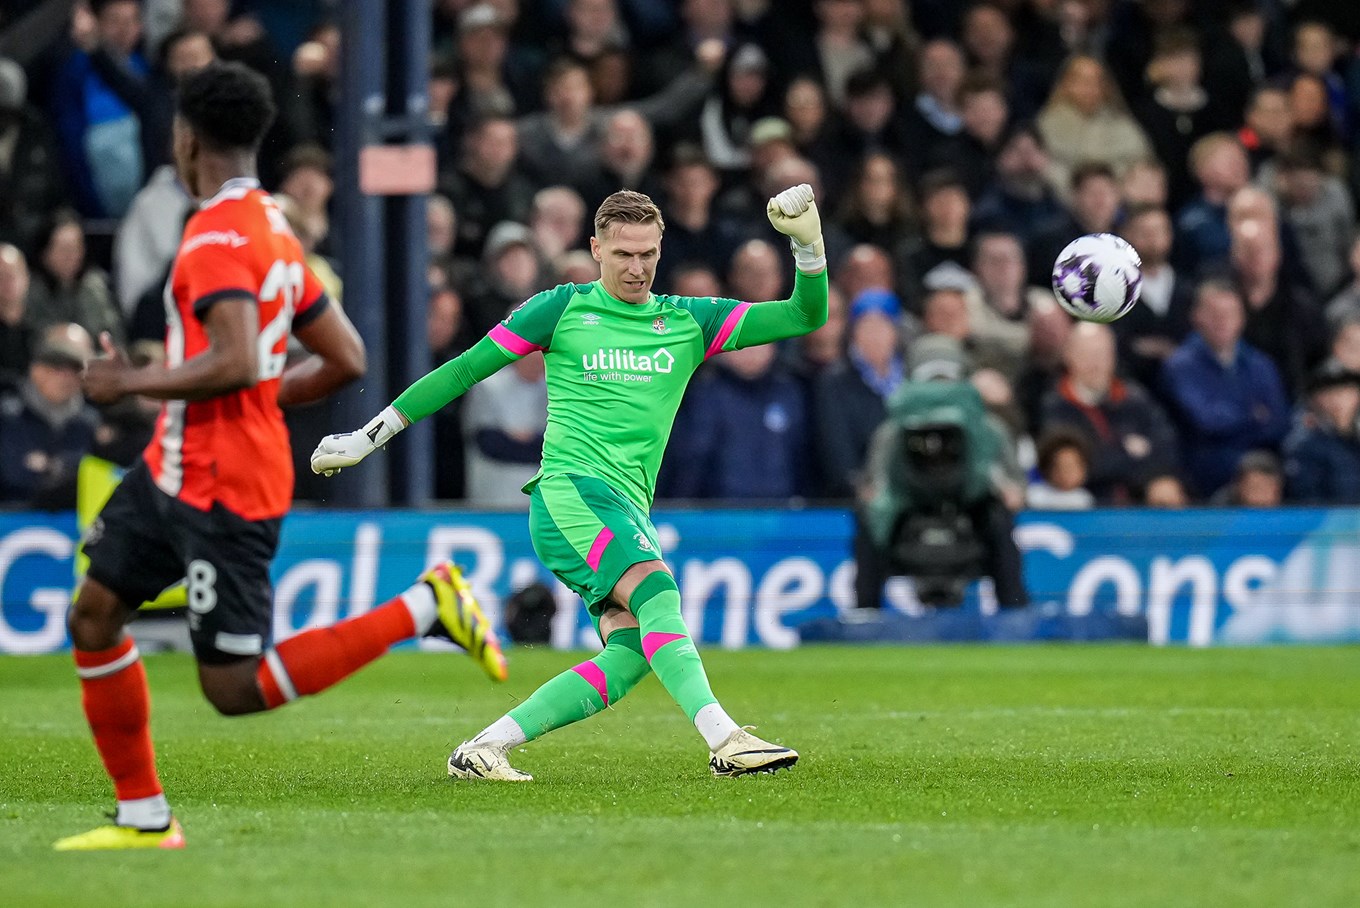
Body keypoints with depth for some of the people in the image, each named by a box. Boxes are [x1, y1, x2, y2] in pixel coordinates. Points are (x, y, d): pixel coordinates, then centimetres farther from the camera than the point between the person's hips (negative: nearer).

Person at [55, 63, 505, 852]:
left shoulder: (218, 236, -17)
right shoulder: (274, 231, 12)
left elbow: (234, 362, -30)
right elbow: (346, 359, 15)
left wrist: (132, 382, -18)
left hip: (225, 490, -10)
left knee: (235, 690, -7)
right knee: (94, 616, 10)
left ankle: (423, 608, -7)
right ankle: (144, 817, 15)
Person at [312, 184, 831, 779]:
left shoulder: (690, 322, 15)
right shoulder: (563, 309, 6)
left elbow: (806, 317, 12)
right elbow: (467, 369, 11)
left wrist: (807, 240, -5)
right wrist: (369, 436, 11)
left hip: (627, 513, 5)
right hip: (571, 488, -5)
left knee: (630, 654, -15)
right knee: (658, 593, -29)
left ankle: (482, 750, -10)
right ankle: (725, 740, -43)